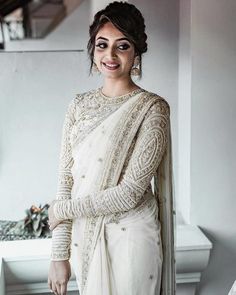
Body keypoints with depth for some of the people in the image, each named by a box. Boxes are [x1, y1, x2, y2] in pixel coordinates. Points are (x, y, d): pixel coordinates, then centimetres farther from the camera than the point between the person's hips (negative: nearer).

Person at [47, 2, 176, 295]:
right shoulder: (79, 105, 3)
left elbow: (130, 193, -17)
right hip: (83, 235, 4)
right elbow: (66, 179, 0)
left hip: (130, 237, -4)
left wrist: (62, 209, -9)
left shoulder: (152, 108, -11)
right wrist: (59, 255, -3)